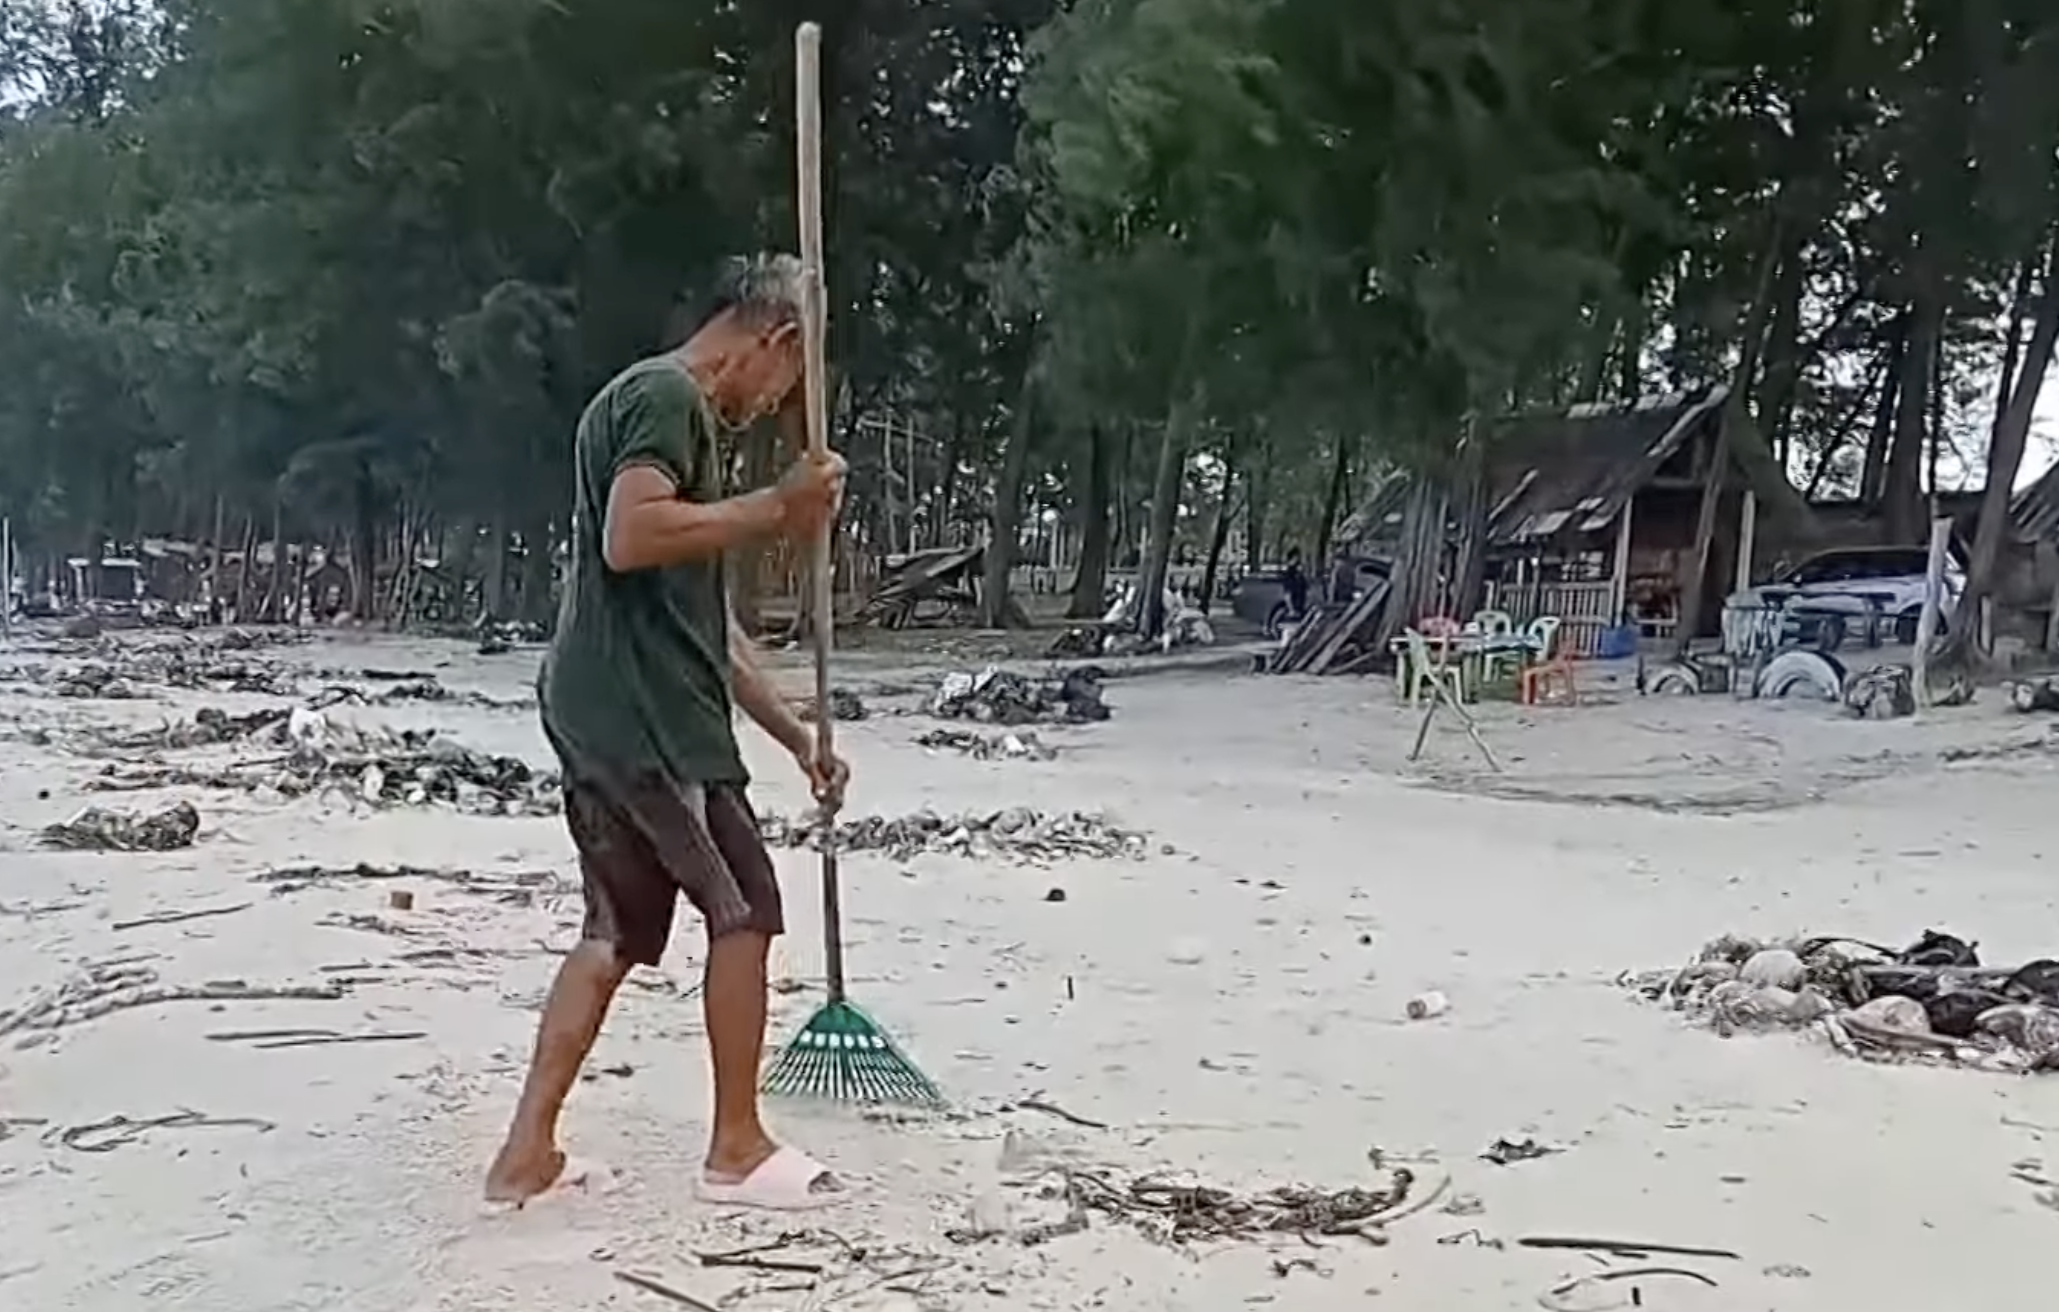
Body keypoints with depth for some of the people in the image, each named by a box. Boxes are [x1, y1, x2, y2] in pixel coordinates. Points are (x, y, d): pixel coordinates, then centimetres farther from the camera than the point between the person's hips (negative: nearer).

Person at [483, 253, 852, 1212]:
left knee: (619, 927, 12)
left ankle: (527, 1151, 13)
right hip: (640, 712, -10)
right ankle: (737, 1147, 11)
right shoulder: (668, 394, -8)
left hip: (599, 711, 10)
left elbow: (708, 622, 24)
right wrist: (775, 509, -17)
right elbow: (628, 539, -26)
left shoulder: (666, 405, 23)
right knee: (743, 906, 1)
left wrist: (798, 736, 23)